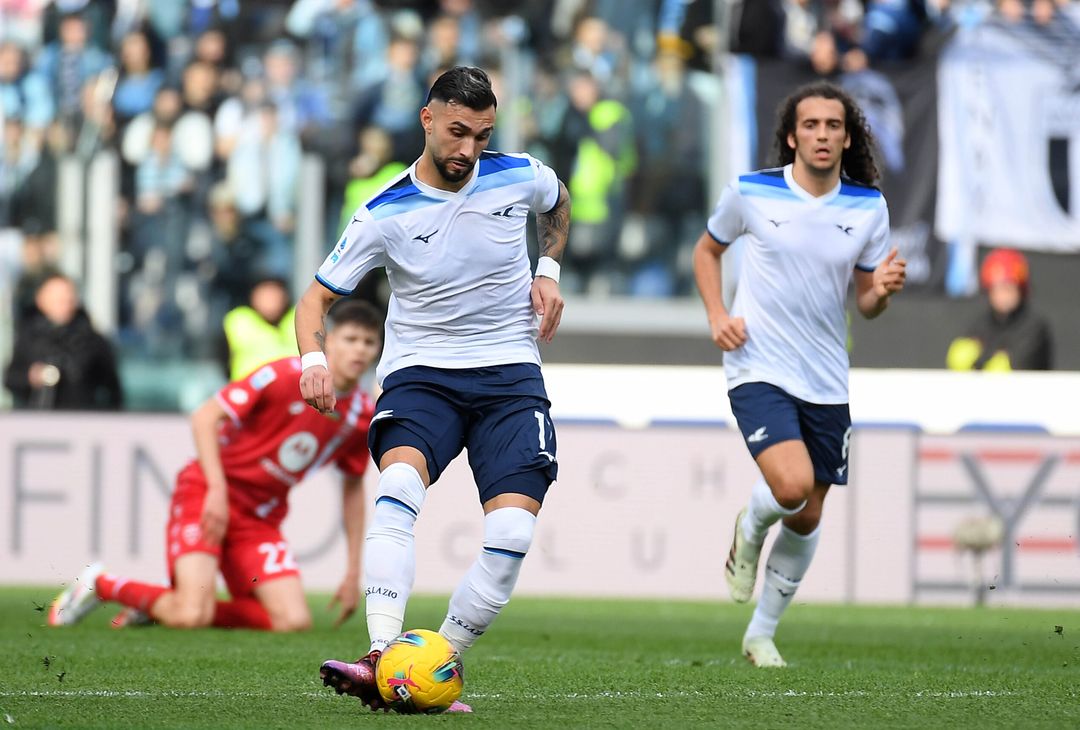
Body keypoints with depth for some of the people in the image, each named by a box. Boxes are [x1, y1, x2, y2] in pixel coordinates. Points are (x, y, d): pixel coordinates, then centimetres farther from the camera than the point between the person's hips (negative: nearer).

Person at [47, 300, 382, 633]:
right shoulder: (285, 375, -15)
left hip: (261, 517, 6)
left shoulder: (362, 414, 1)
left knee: (295, 621, -13)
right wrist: (217, 490, -23)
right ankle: (99, 584, 5)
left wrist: (353, 570, 12)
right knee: (191, 617, -24)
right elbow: (205, 417, -14)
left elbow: (353, 486, 15)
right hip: (207, 492, -6)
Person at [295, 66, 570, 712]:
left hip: (510, 374, 2)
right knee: (399, 485, -32)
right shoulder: (386, 215, -8)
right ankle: (382, 663, -41)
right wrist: (314, 358, -20)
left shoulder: (520, 176, -3)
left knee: (514, 533, -18)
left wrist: (549, 272, 10)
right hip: (421, 372, -2)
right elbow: (318, 296, 0)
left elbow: (559, 203, 24)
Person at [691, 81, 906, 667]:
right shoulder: (751, 192, -6)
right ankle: (749, 529, 11)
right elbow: (708, 249, 13)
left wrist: (883, 290, -15)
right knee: (792, 484, -26)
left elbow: (865, 304, 9)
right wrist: (716, 315, -3)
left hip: (826, 381, 4)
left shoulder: (868, 207, 1)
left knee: (806, 518, 8)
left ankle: (762, 633, 27)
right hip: (758, 370, -4)